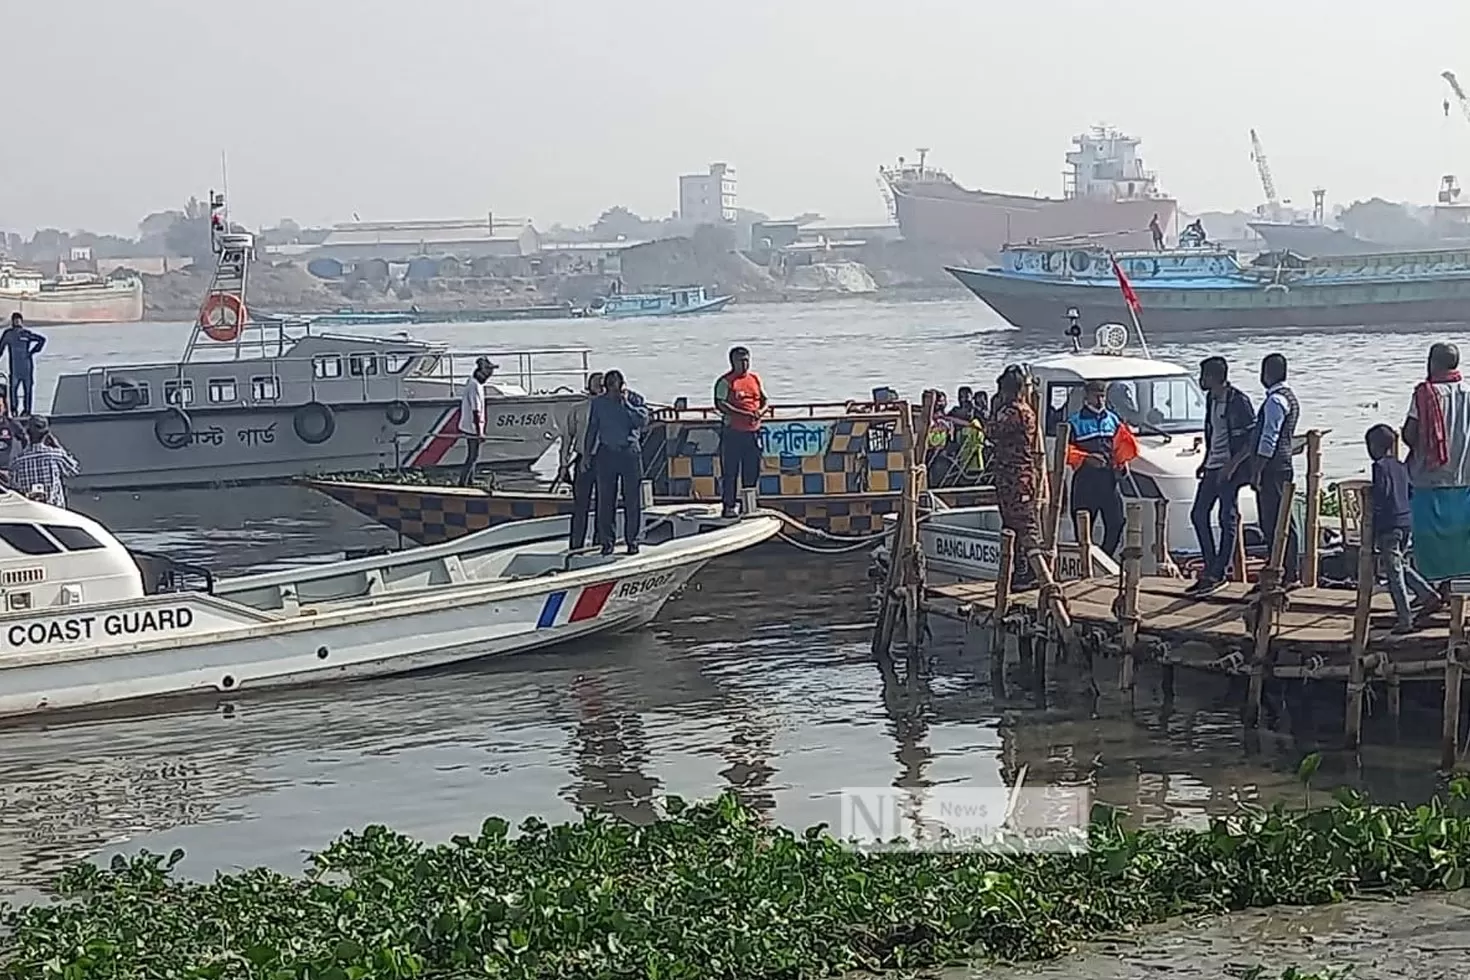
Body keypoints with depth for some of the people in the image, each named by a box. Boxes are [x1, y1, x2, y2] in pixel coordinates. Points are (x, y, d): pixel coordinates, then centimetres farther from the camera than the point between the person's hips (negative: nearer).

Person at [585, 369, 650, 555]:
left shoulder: (635, 399, 3)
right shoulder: (598, 403, 8)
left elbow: (643, 422, -11)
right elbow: (592, 429, 13)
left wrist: (626, 404, -13)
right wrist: (588, 453, 10)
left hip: (630, 452, -1)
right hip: (606, 453, 1)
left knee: (632, 499, 0)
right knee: (605, 499, 0)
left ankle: (632, 539, 8)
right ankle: (606, 540, 5)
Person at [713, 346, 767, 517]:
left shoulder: (755, 378, 14)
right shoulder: (725, 381, -5)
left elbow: (764, 400, 19)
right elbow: (720, 404, -15)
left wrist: (761, 411, -5)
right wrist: (744, 414, -21)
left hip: (753, 432, 6)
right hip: (733, 432, -6)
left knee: (752, 472, 9)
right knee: (730, 472, -5)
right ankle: (728, 506, -2)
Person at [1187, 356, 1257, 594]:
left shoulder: (1238, 401, -14)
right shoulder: (1211, 399, 12)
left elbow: (1253, 439, -16)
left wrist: (1232, 465, -20)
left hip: (1230, 469, -9)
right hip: (1213, 467, 9)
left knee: (1227, 519, -4)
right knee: (1198, 514, 8)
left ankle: (1219, 573, -2)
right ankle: (1210, 568, 15)